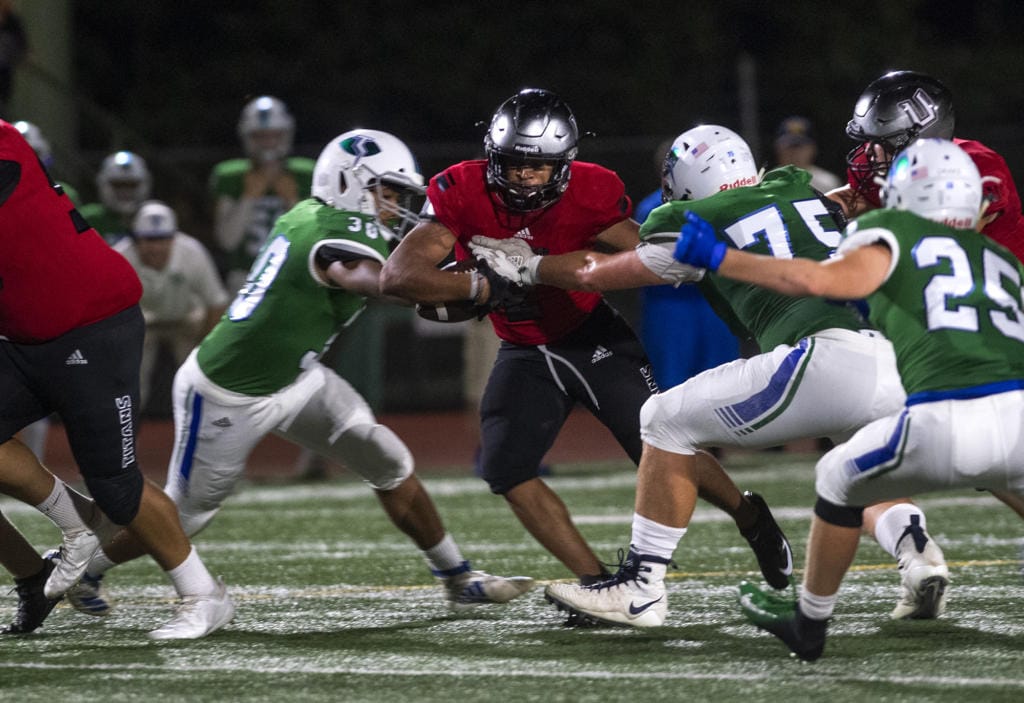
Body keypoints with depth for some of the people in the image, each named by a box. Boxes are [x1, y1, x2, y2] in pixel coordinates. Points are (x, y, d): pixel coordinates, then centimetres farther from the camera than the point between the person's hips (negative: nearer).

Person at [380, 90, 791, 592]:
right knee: (506, 469, -11)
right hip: (526, 354, 2)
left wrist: (529, 267, -36)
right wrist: (483, 286, -39)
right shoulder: (462, 193, -20)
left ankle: (751, 518, 23)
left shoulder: (591, 192, -22)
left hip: (596, 339, -2)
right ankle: (596, 582, -3)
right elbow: (397, 275, -26)